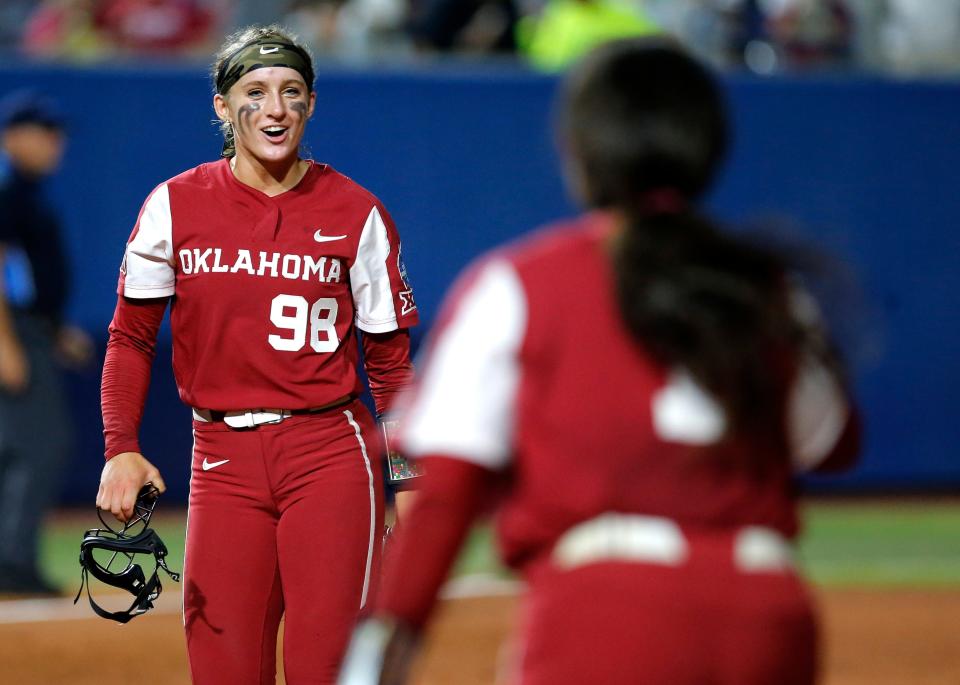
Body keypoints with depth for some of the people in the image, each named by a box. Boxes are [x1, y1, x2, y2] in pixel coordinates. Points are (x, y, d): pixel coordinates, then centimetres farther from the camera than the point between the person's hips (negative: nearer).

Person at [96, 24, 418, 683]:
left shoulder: (357, 214, 1)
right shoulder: (174, 207, 3)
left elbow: (390, 357, 5)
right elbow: (131, 337, 9)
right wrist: (120, 448, -4)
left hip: (330, 454, -1)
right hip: (221, 458, 2)